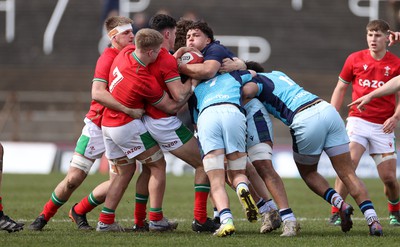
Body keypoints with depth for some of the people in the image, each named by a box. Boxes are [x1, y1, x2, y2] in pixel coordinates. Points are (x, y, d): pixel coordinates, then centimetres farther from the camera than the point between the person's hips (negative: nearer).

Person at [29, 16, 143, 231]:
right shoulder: (108, 58, -15)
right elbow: (97, 93, -28)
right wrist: (128, 109, -35)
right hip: (98, 125, -5)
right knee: (74, 178, -4)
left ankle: (79, 212, 18)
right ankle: (44, 216, 18)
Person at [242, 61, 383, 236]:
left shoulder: (256, 79, 8)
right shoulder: (277, 74, 31)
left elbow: (248, 90, -15)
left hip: (305, 120, -6)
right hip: (327, 109, 6)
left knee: (308, 172, 20)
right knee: (348, 174, 4)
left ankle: (339, 203, -1)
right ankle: (372, 219, -11)